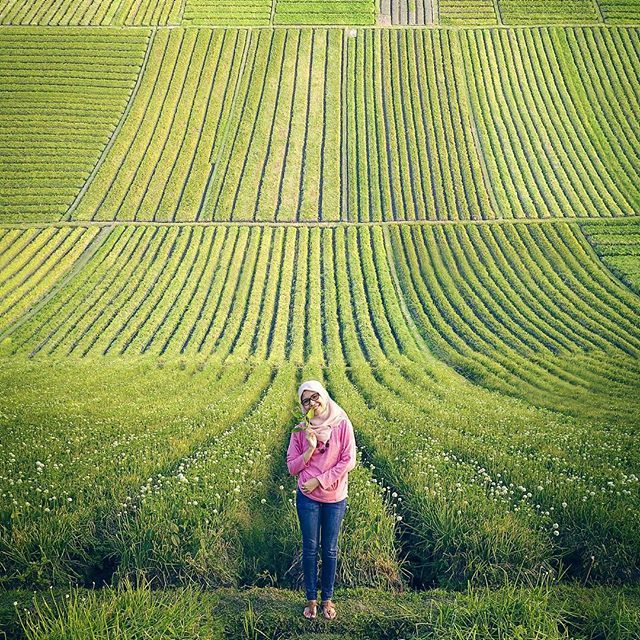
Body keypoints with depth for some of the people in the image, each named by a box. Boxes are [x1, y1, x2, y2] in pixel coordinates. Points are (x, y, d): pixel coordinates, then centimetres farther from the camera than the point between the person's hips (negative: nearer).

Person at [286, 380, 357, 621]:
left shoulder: (342, 424, -9)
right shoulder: (301, 430, -5)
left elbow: (349, 461, -12)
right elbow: (292, 467, -4)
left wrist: (319, 480, -16)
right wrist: (310, 448, -20)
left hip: (335, 498, -1)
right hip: (307, 497, 1)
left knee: (330, 550, 10)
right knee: (310, 549, 9)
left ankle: (327, 598, 25)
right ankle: (311, 599, 22)